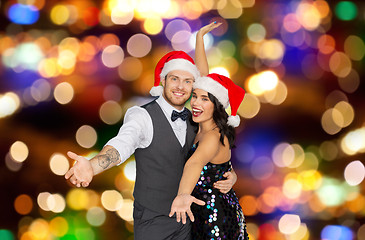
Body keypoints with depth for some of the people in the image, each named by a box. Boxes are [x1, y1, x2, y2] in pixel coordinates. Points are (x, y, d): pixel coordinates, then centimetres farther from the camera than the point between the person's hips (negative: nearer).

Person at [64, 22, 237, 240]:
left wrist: (230, 176, -6)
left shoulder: (193, 121, 5)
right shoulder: (143, 116, -15)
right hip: (152, 222, -6)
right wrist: (92, 167, -55)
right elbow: (122, 144, -34)